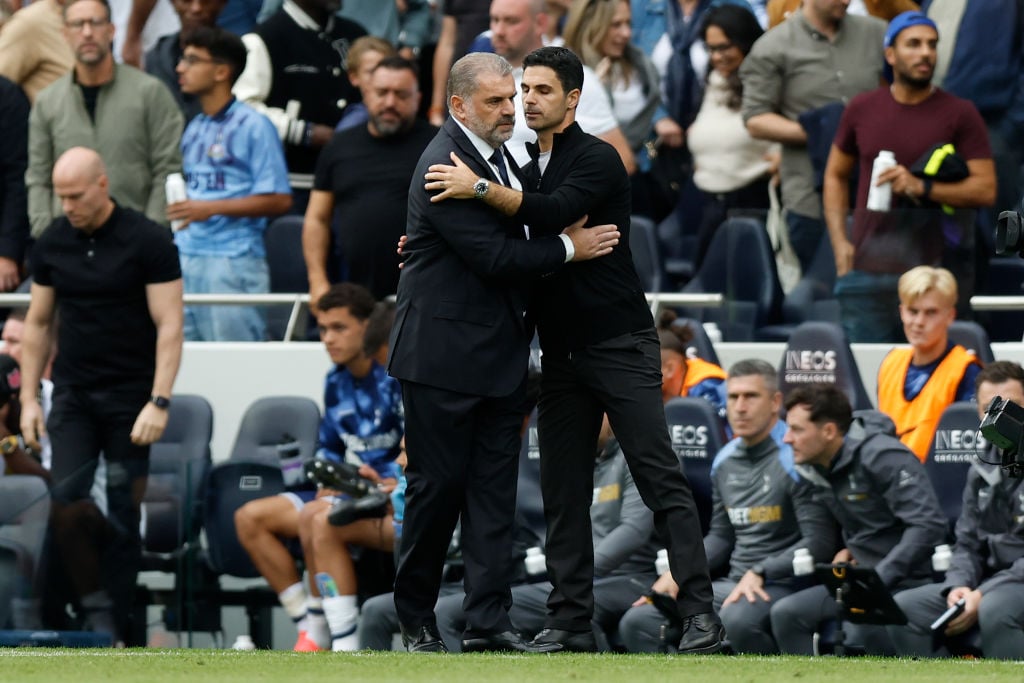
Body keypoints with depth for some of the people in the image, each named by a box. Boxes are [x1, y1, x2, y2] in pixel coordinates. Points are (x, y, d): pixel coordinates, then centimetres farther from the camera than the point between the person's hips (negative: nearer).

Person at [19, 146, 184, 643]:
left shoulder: (148, 242, -9)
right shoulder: (52, 244, 4)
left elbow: (169, 325, -10)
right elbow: (39, 323, 12)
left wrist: (159, 402, -17)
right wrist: (29, 398, 6)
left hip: (130, 396, -3)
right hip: (73, 396, 4)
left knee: (125, 513, 0)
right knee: (65, 499, -12)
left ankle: (117, 627, 6)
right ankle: (84, 599, -5)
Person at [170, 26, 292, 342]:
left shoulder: (252, 125, -5)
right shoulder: (194, 129, 18)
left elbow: (279, 199, -10)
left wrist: (212, 209, -16)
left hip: (233, 259, -8)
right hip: (187, 258, 8)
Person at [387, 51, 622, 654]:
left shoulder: (497, 155, 13)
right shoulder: (445, 165, -17)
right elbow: (492, 256, -21)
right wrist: (568, 248, -10)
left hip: (499, 354, 8)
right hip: (445, 355, -8)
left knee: (495, 488, 4)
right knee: (438, 485, -1)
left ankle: (490, 615, 4)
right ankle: (417, 617, 9)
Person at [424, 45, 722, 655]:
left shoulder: (597, 160, -8)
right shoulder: (527, 169, 15)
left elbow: (556, 212, -26)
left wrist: (479, 189, -27)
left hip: (620, 345, -8)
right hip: (563, 351, 8)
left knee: (660, 478, -10)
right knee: (563, 490, 5)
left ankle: (701, 615, -13)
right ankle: (571, 620, 8)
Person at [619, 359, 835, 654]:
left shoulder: (793, 458, -10)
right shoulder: (725, 461, 13)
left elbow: (819, 542, -15)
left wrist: (759, 574, -21)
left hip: (781, 584, -8)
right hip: (732, 583, 8)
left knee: (737, 619, -40)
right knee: (638, 623, -5)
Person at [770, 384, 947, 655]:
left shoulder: (882, 457, -16)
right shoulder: (817, 470, 10)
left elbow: (928, 525, -23)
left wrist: (880, 578, -24)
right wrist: (847, 551, 6)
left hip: (909, 578, -9)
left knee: (861, 626, -35)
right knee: (786, 613, -5)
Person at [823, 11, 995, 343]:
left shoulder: (960, 114, 0)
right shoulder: (862, 109, 9)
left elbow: (986, 188, -5)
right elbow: (836, 175, 17)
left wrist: (922, 187, -19)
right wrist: (840, 243, 5)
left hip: (932, 274, -2)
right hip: (868, 270, 2)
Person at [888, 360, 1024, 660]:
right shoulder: (983, 468, 13)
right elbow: (967, 543, 15)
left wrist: (982, 595, -21)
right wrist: (959, 585, -8)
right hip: (990, 584, 7)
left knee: (995, 608, -39)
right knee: (904, 609, -12)